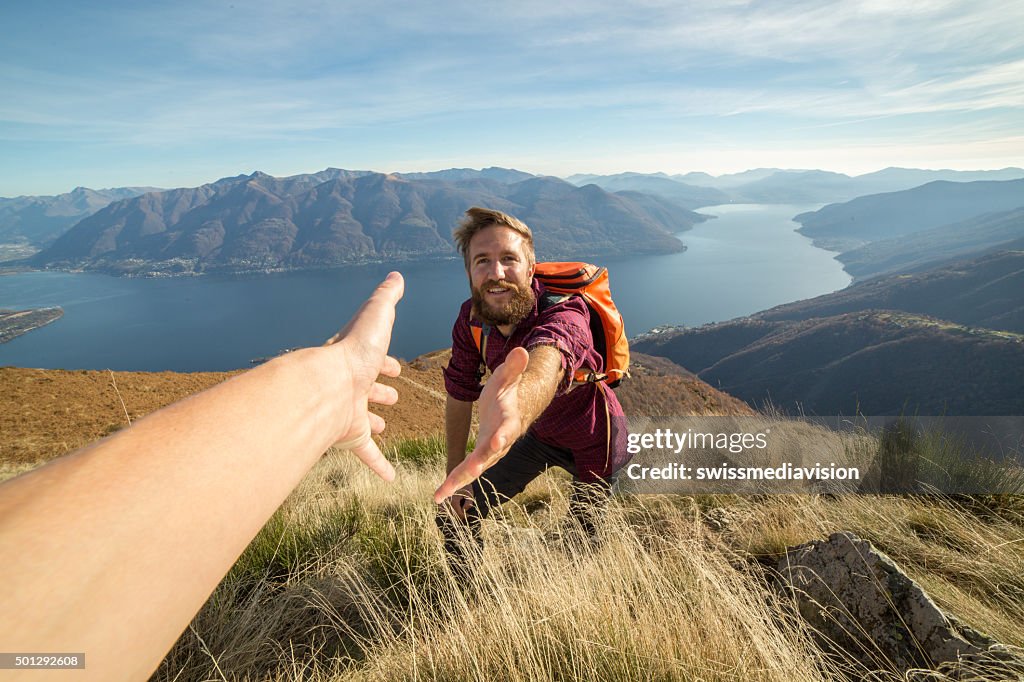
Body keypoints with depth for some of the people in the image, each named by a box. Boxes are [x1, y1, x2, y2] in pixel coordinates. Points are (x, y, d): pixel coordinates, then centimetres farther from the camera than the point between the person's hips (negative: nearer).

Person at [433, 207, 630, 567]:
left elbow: (545, 362, -63)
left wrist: (517, 408, -87)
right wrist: (454, 476, -6)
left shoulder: (563, 312, -39)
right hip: (537, 432, 5)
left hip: (592, 437, -4)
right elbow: (459, 395, -8)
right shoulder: (471, 319, -20)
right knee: (454, 515, 3)